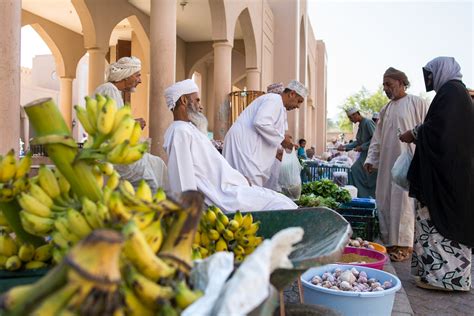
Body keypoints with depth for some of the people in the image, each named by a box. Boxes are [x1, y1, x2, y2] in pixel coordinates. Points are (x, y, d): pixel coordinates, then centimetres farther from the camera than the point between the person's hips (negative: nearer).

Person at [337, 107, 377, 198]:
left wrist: (362, 147, -18)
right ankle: (363, 196, 10)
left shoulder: (368, 123, -15)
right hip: (364, 154, 9)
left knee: (371, 178, -2)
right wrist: (345, 147, 10)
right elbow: (358, 141, 16)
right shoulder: (360, 124, 12)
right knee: (355, 170, 4)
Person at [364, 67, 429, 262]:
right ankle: (389, 241, 18)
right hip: (386, 163, 6)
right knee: (384, 202, 6)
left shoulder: (417, 104, -1)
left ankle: (404, 245, 8)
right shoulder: (386, 110, 17)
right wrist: (371, 158, 9)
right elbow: (377, 137, 18)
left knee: (403, 202, -3)